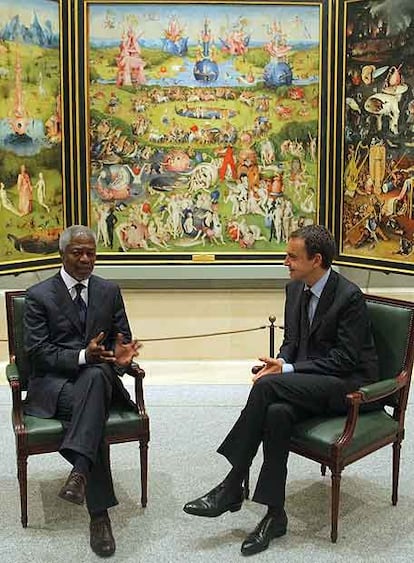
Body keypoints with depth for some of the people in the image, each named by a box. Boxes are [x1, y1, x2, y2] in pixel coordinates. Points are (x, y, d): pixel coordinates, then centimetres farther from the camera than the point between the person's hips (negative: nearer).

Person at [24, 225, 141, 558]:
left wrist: (122, 354, -14)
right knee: (91, 409, -35)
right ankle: (99, 514, -34)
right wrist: (82, 356, -22)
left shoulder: (110, 291, 12)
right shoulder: (39, 295, 2)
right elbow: (37, 351, -6)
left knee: (95, 375, -37)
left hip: (99, 374, 2)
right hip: (53, 381, -2)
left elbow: (123, 339, 13)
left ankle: (80, 471, -47)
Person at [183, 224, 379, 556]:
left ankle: (232, 487, -19)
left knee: (267, 387, -29)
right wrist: (278, 364, -8)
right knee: (276, 412, -29)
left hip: (349, 384, -6)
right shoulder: (295, 289, 7)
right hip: (310, 382, 6)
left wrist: (287, 370, -21)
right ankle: (274, 514, -19)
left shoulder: (349, 296, -16)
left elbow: (345, 359, -18)